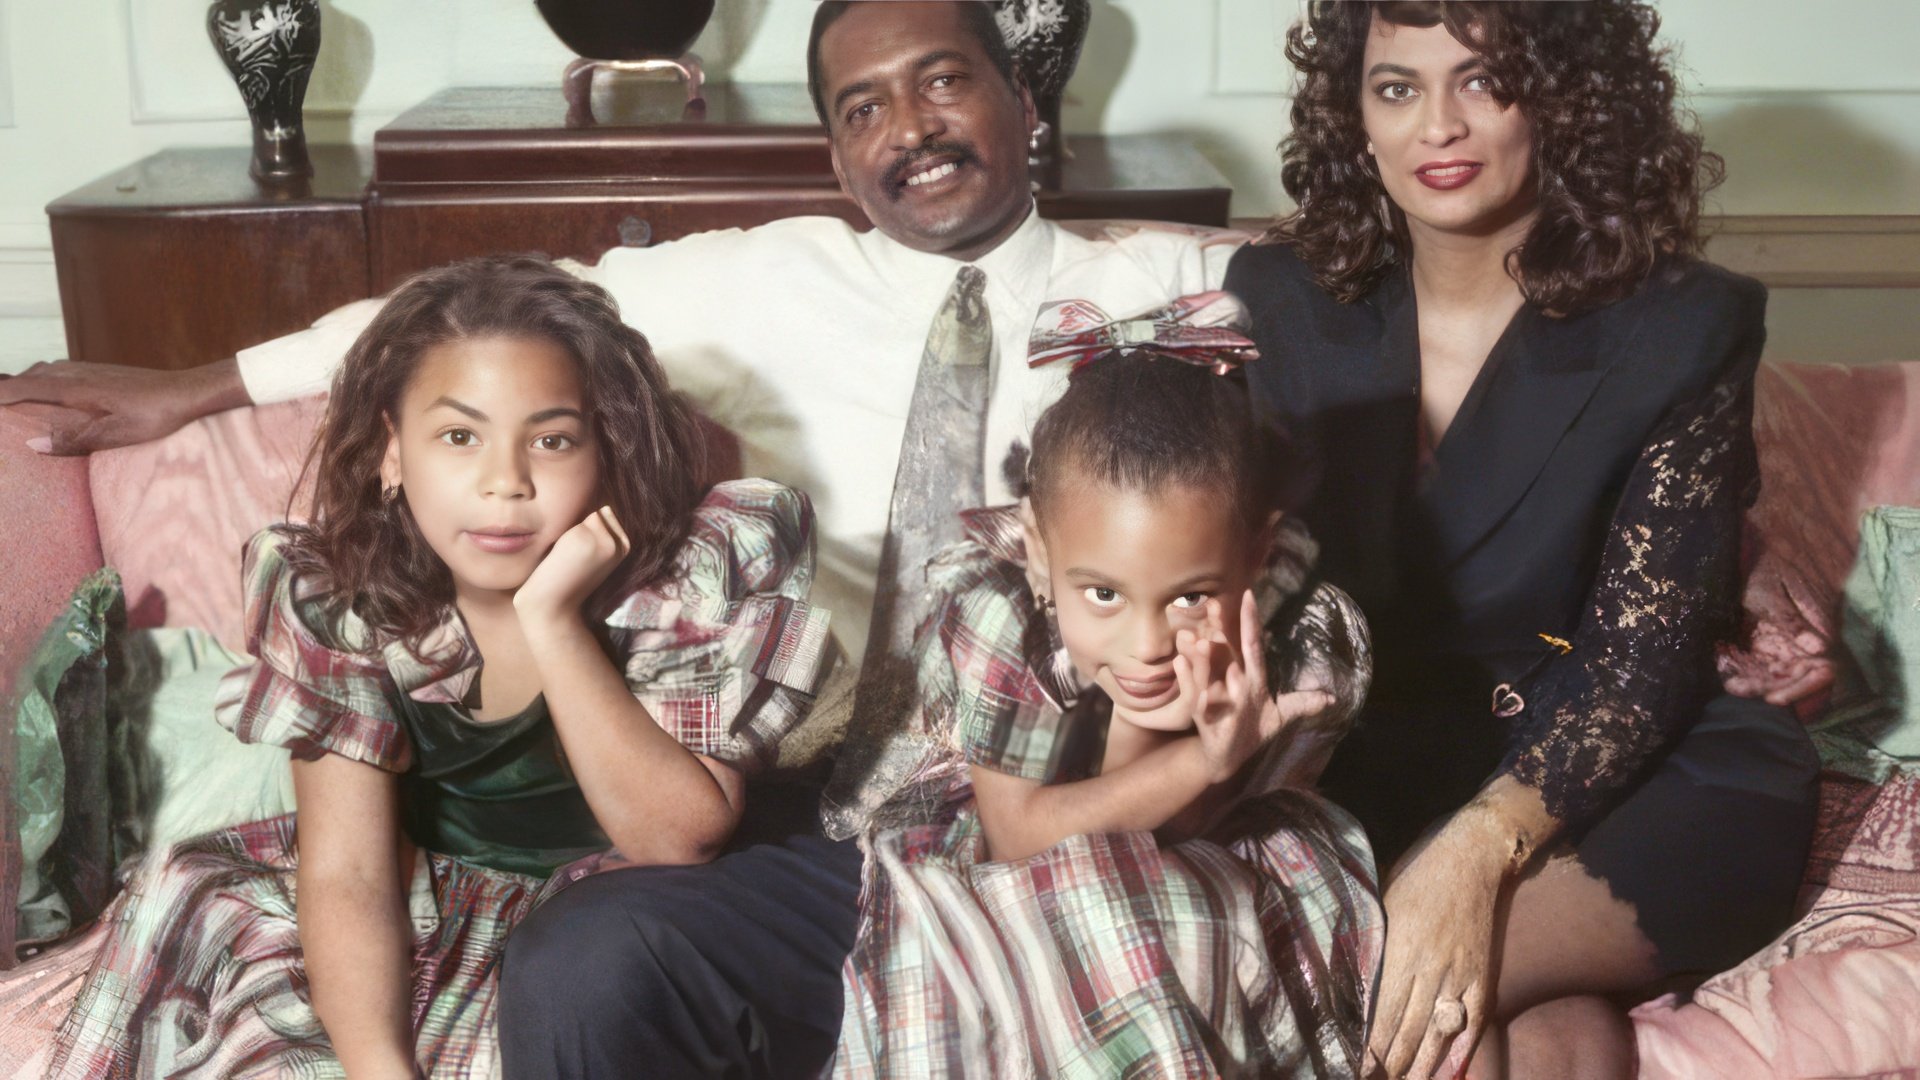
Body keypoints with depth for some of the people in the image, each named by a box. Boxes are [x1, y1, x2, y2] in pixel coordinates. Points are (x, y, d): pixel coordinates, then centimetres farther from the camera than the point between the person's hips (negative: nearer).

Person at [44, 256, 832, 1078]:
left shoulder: (699, 572, -21)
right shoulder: (340, 593, -15)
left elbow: (683, 842, -25)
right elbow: (346, 872, -18)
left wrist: (553, 620, -34)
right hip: (435, 900, 2)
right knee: (188, 901, -16)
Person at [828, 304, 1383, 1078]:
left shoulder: (1306, 643, -25)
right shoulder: (994, 613, -31)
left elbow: (1174, 832, -20)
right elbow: (1018, 833, -23)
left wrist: (1137, 715, -41)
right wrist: (1199, 763, -37)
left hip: (1205, 871, 3)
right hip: (990, 870, -3)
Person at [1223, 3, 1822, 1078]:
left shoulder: (1685, 330, -5)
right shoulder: (1278, 301, 2)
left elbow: (1640, 654, -12)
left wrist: (1481, 849, -29)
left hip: (1590, 782, -1)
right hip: (1343, 776, 1)